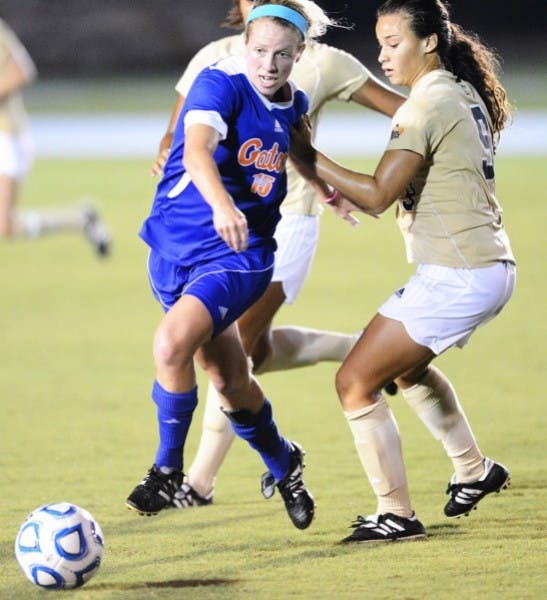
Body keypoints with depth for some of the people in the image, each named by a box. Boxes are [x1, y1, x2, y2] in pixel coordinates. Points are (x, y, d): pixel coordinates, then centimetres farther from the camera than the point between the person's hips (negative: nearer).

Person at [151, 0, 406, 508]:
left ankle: (200, 483, -3)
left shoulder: (321, 63, -8)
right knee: (257, 351, 12)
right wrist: (167, 155, -20)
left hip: (285, 222, -5)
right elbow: (178, 134, 4)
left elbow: (406, 111, -7)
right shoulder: (214, 60, 1)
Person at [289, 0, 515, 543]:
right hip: (492, 269, 10)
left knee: (355, 382, -5)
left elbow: (379, 194, -20)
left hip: (455, 276, -10)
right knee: (406, 366, 33)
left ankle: (396, 515, -2)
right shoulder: (462, 95, 14)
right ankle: (474, 471, 40)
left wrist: (311, 161, -13)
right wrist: (354, 197, 15)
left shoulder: (429, 103, -15)